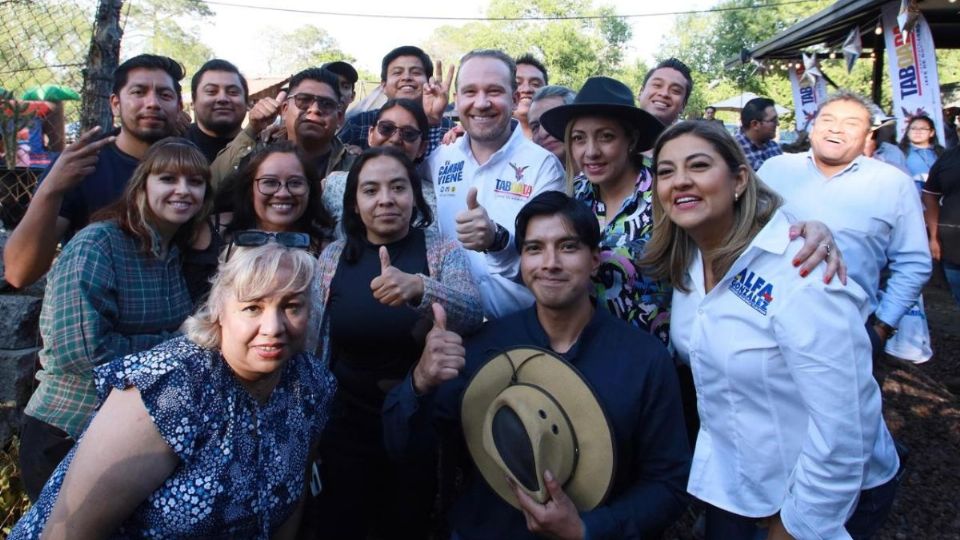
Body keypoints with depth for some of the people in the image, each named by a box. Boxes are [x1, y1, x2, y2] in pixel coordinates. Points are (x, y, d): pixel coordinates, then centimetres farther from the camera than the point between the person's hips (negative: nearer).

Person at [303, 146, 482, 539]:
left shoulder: (443, 251, -8)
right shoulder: (333, 257, -2)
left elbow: (473, 314, -27)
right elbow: (313, 345, 5)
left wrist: (418, 288, -45)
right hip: (346, 426, 1)